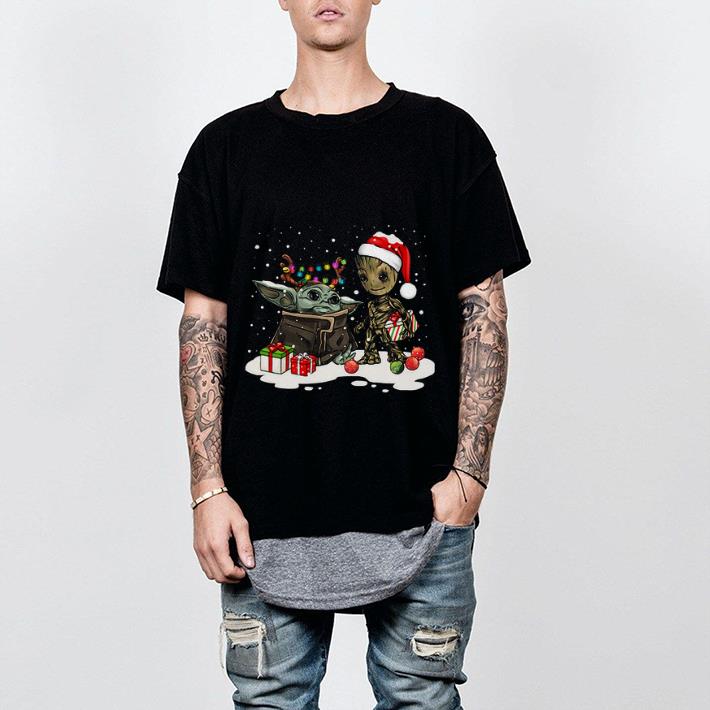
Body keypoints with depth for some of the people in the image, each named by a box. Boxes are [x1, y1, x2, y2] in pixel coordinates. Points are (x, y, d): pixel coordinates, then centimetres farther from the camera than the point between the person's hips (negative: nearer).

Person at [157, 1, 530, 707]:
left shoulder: (446, 136, 4)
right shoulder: (227, 146, 7)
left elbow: (484, 310, 3)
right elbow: (203, 322, 6)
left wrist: (468, 472, -5)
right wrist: (209, 487, -1)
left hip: (418, 510, 0)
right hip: (265, 511, 1)